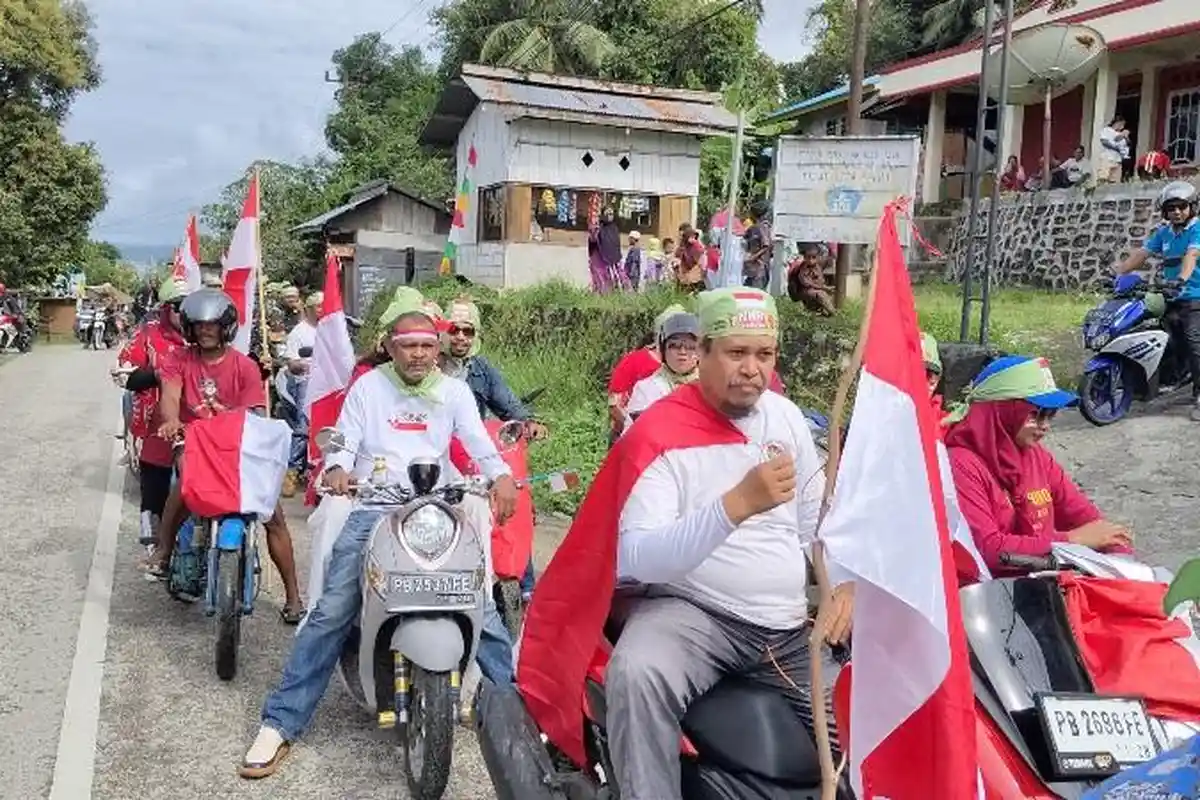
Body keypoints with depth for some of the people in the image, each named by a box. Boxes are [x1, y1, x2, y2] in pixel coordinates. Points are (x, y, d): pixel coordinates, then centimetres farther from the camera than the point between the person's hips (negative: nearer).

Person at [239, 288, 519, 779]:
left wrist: (501, 475, -21)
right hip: (374, 507, -1)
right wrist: (336, 468, -22)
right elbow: (344, 440, 2)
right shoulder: (368, 387, 10)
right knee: (332, 610, -14)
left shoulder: (454, 390, 13)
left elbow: (479, 442, 0)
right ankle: (281, 722, -10)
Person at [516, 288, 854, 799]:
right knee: (636, 675, -35)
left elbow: (817, 517, 18)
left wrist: (845, 584, -2)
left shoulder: (786, 416, 8)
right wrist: (737, 503, -36)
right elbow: (636, 559, -25)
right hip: (689, 610, -6)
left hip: (792, 627, 6)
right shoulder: (659, 434, -13)